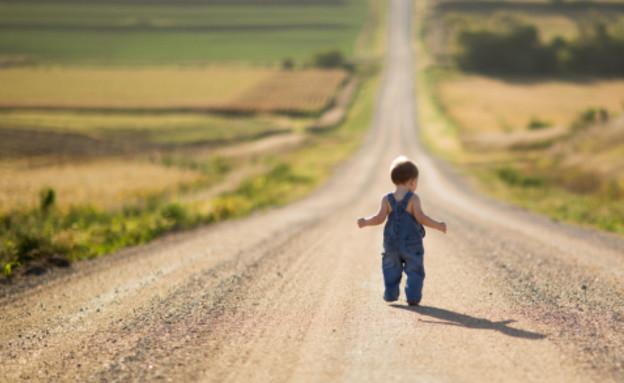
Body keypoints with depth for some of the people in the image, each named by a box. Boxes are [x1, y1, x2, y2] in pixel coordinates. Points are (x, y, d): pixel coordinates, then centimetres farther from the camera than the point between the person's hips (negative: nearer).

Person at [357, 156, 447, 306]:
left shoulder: (387, 199, -3)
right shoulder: (413, 199, -10)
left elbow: (380, 218, -13)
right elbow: (420, 217, -20)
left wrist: (365, 222, 1)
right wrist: (438, 225, -12)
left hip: (391, 244, 3)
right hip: (411, 244, -2)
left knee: (391, 271, 17)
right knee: (414, 271, 7)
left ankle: (390, 295, 16)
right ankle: (412, 298, 1)